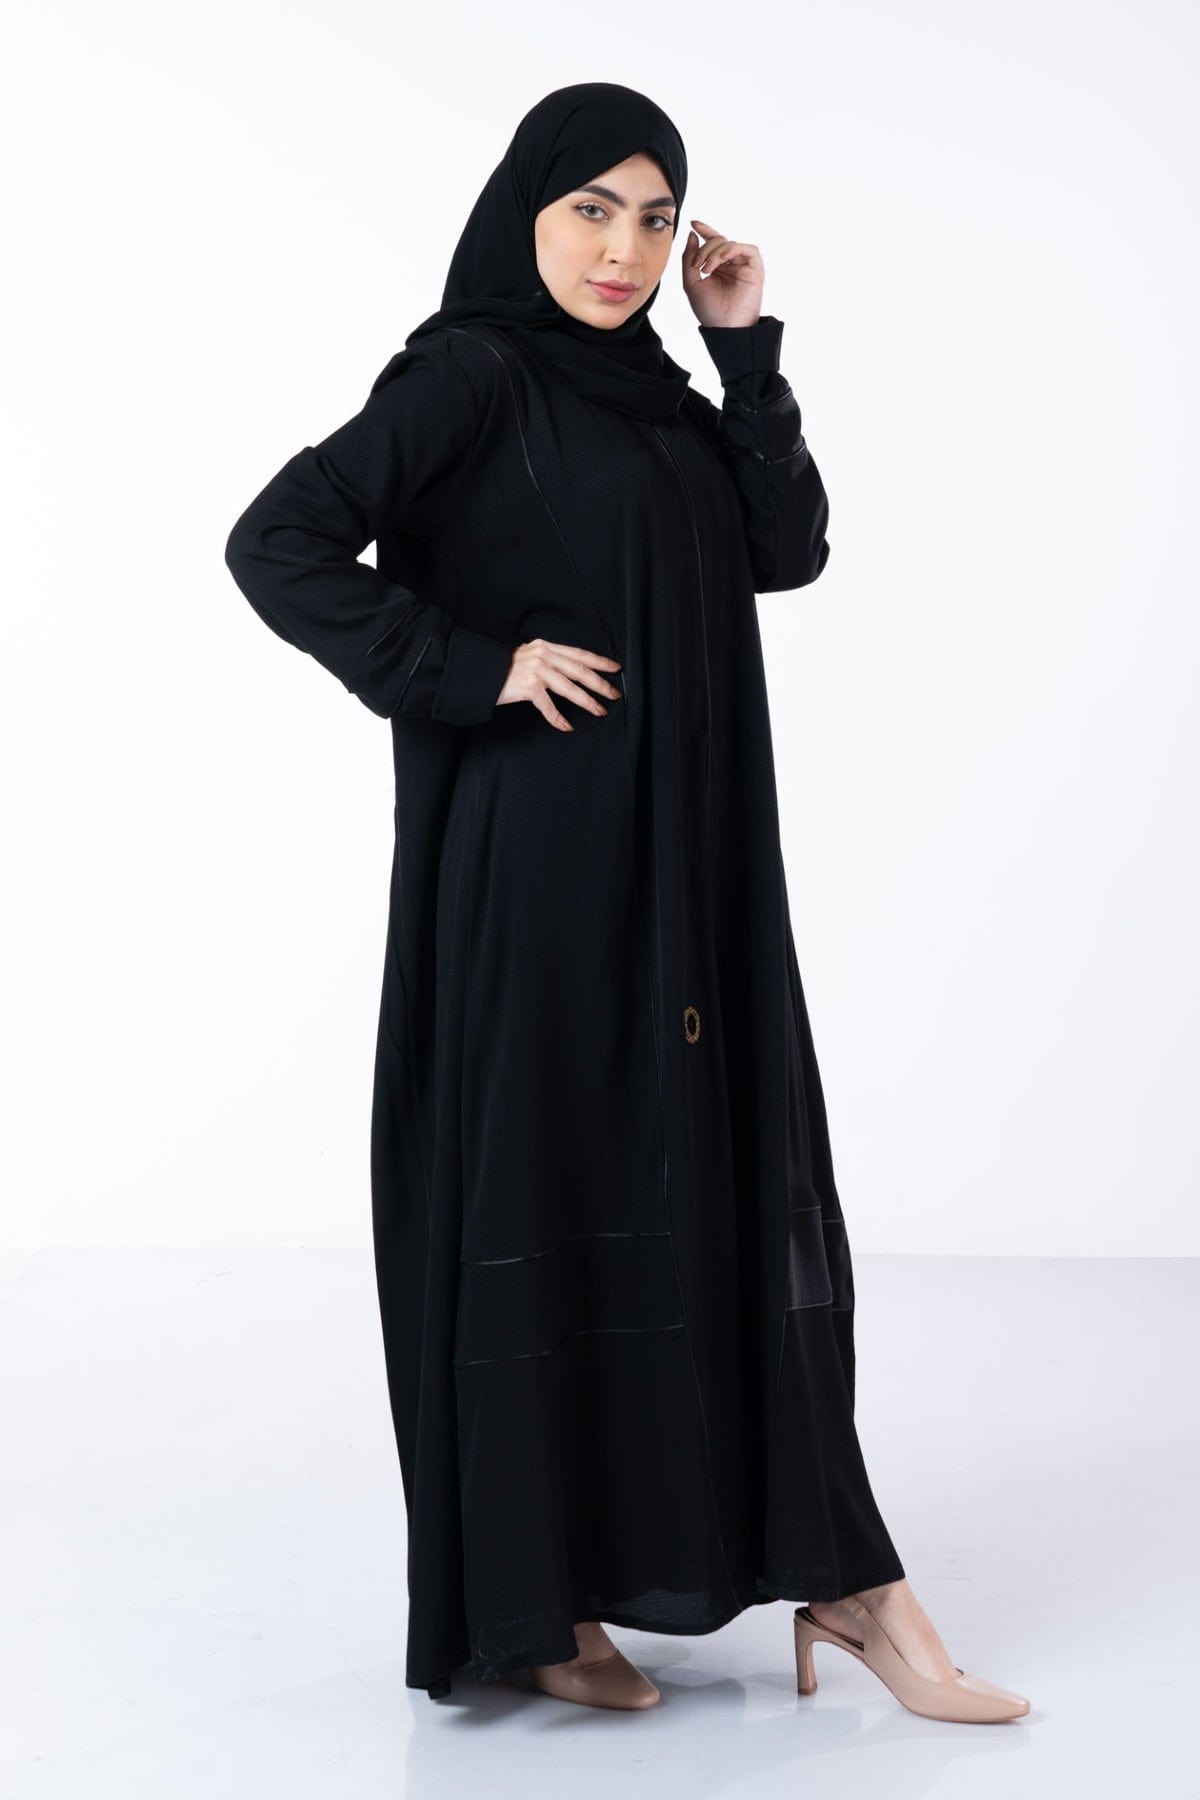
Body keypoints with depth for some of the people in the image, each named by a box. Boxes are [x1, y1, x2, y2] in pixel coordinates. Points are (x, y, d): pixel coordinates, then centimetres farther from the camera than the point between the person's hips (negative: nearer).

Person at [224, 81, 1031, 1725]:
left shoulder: (652, 394, 16)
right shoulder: (468, 375, -7)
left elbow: (788, 549, 8)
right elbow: (278, 544, -16)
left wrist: (748, 349, 4)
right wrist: (479, 669, -17)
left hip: (688, 872, 8)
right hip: (539, 865, -8)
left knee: (738, 1196, 9)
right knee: (543, 1203, 0)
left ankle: (834, 1571, 17)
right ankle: (533, 1606, 13)